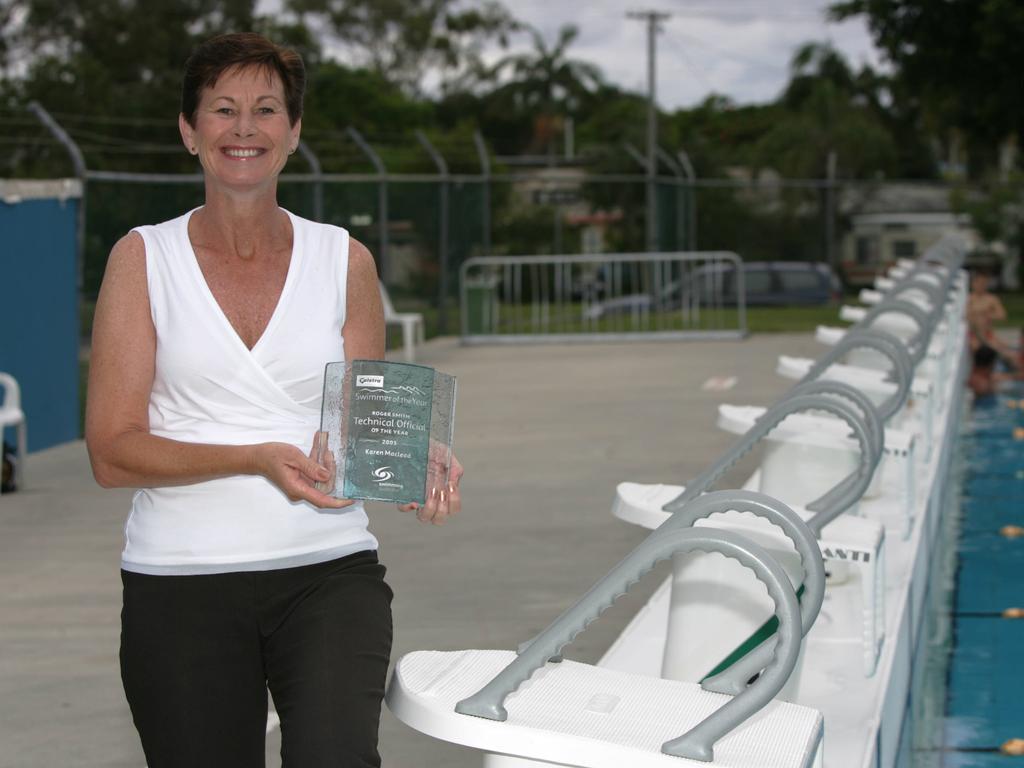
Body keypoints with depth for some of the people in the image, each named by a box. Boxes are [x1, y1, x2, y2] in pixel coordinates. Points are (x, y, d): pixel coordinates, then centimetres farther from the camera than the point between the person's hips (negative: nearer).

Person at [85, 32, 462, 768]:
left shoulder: (345, 261, 11)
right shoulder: (144, 259, 5)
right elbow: (112, 452, -2)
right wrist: (256, 458, -16)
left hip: (329, 570, 0)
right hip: (183, 582, 0)